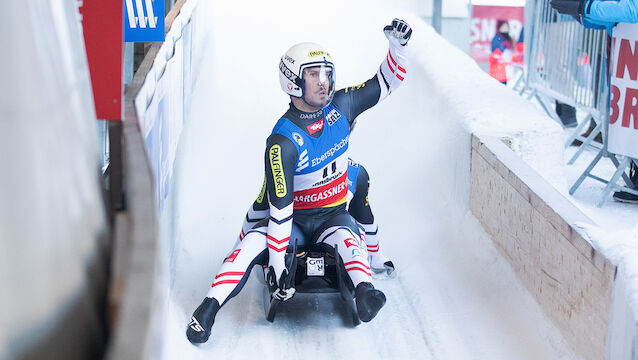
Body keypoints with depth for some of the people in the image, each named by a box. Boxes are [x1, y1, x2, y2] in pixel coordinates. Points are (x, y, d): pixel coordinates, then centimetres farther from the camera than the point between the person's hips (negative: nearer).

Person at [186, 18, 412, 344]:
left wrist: (398, 45, -12)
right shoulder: (282, 142, -22)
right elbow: (280, 207, -24)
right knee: (253, 243, -31)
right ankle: (208, 308, -31)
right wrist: (276, 264, -25)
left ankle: (364, 293, -58)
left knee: (346, 238, -34)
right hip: (293, 219, -2)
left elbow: (386, 82, 5)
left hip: (333, 216, 3)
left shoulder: (341, 106, -6)